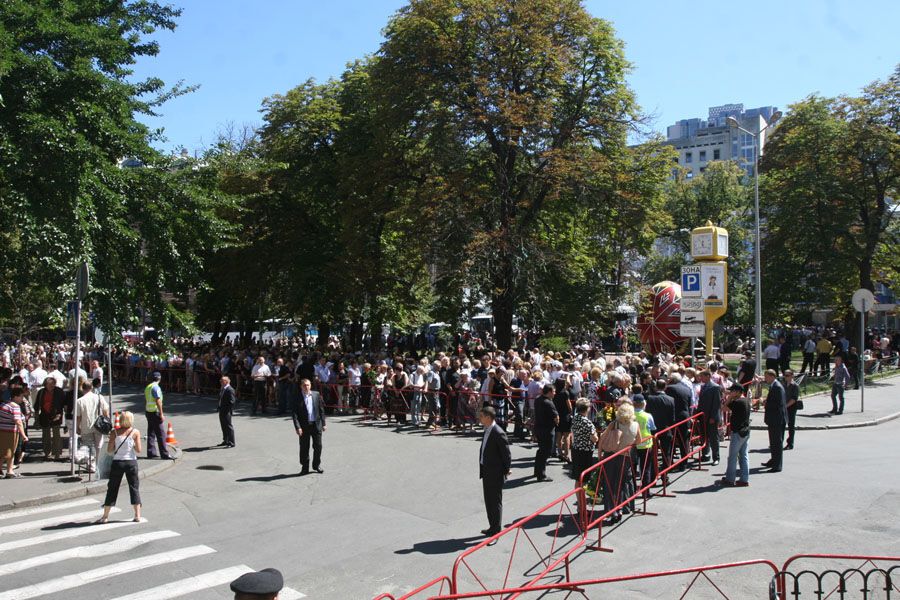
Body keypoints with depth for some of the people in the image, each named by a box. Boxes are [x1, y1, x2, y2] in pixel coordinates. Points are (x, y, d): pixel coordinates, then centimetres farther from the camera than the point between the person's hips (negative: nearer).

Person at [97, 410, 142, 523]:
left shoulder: (115, 432, -4)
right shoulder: (135, 432, -5)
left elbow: (109, 450, -4)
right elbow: (138, 450, -6)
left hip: (117, 462, 1)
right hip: (131, 462, 0)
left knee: (112, 488, 10)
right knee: (134, 488, 8)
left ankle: (105, 516, 15)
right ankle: (137, 515, 8)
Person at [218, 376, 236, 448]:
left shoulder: (230, 390, -16)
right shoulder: (223, 389, 13)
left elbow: (232, 401, -20)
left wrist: (227, 409, -20)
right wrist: (220, 408, 13)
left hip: (227, 411, -9)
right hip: (221, 411, 9)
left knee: (229, 427, -4)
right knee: (223, 426, 17)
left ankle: (231, 443, 2)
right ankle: (225, 441, 28)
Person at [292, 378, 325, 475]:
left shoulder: (316, 395, 3)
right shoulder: (297, 398, -6)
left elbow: (321, 410, 8)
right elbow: (295, 413, -8)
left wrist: (323, 423, 6)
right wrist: (297, 427, -16)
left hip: (316, 424, 3)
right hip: (304, 426, -2)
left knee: (318, 446, 9)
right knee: (304, 448, 5)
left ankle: (317, 465, 27)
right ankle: (305, 467, 18)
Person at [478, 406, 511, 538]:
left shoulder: (498, 433, -22)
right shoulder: (487, 430, 6)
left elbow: (506, 454, -16)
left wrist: (506, 471, -8)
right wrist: (483, 469, 14)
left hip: (495, 474, -9)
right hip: (486, 472, 9)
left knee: (495, 502, 2)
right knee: (488, 501, 18)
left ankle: (496, 531, 13)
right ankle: (492, 528, 32)